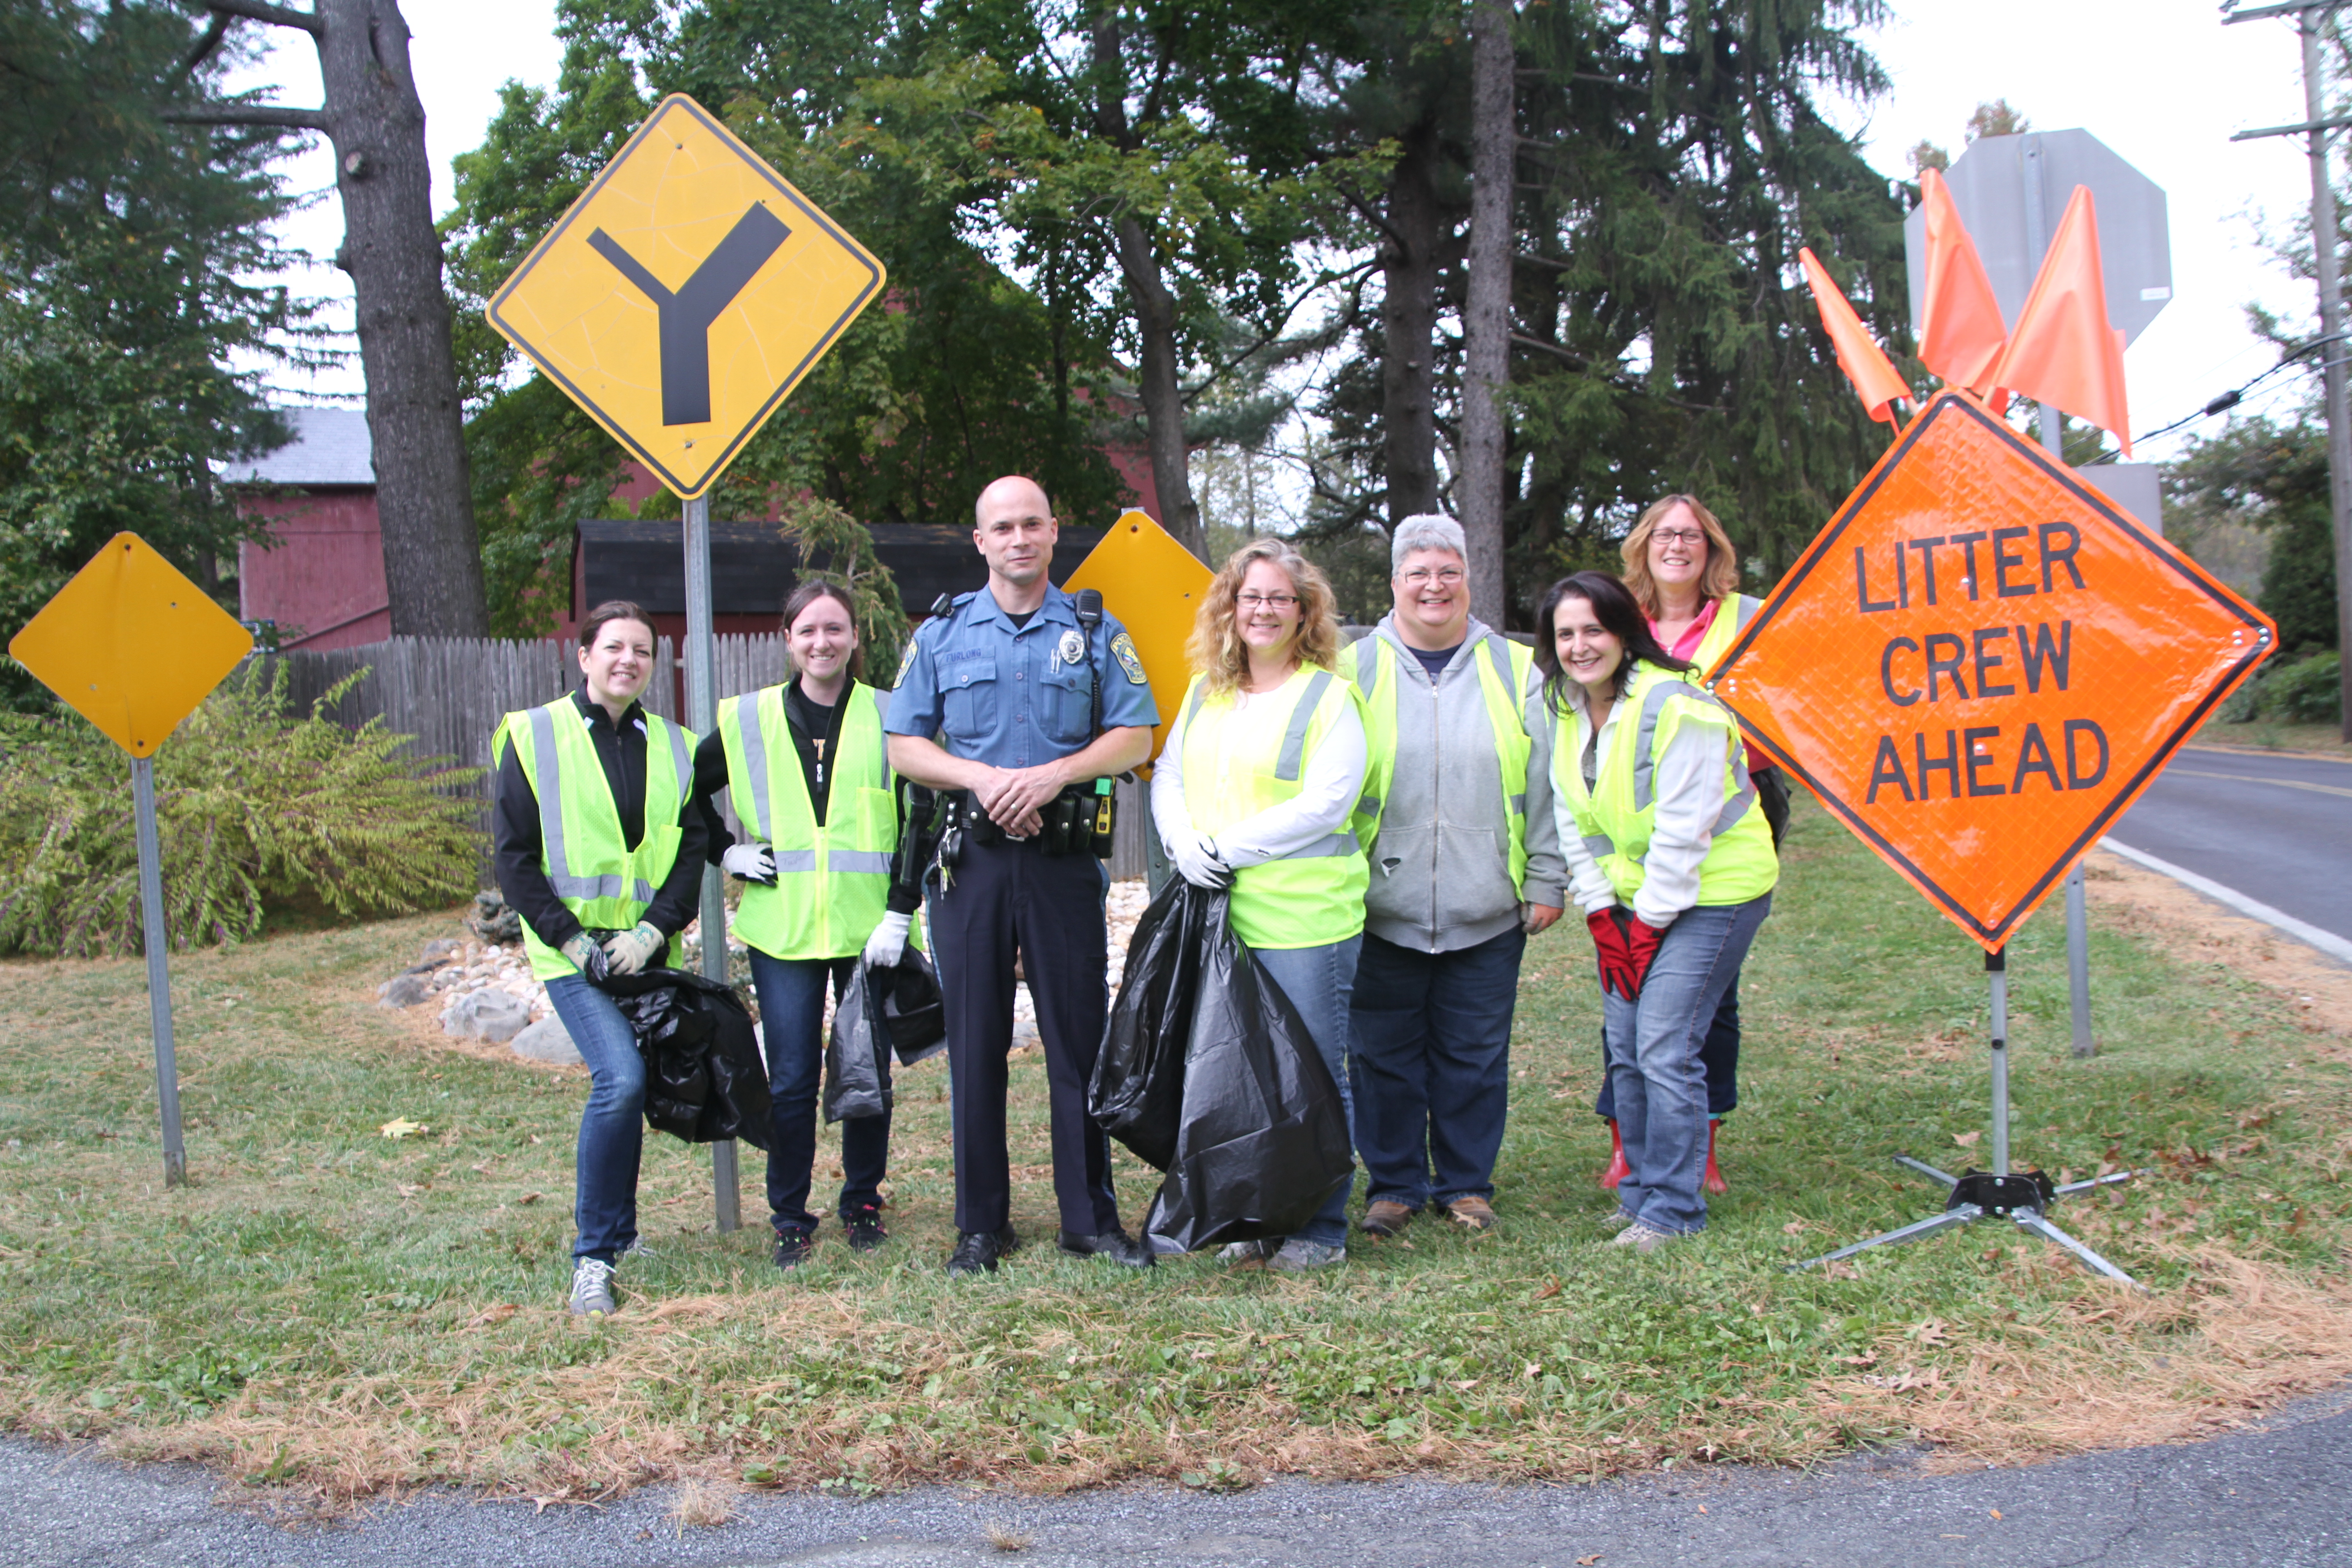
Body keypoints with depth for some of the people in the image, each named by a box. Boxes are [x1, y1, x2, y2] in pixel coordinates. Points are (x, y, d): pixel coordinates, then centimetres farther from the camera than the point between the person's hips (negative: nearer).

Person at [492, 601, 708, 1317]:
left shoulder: (672, 746, 10)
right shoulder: (535, 737, -1)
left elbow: (693, 848, 6)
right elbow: (514, 854, -3)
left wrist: (653, 929, -9)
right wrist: (570, 938, -12)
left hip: (644, 950, 4)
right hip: (573, 949, -4)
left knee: (627, 1084, 8)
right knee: (621, 1078, -20)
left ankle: (614, 1227, 29)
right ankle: (595, 1255, -10)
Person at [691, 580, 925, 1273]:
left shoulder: (887, 718, 3)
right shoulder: (749, 721, 6)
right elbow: (689, 793, 19)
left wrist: (900, 911, -5)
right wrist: (725, 852, 7)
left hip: (868, 930, 0)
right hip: (783, 930, 1)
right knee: (791, 1080, -1)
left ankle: (863, 1204, 24)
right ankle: (790, 1218, 13)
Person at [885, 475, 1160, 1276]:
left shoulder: (1095, 632, 7)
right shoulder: (942, 634, 9)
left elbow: (1134, 736, 2)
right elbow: (905, 744, 7)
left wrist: (1052, 774, -13)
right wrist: (983, 777, -11)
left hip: (1064, 857, -1)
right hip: (970, 857, 1)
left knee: (1079, 1036, 1)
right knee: (975, 1041, 4)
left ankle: (1090, 1217, 11)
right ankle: (981, 1223, 13)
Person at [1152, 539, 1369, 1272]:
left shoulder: (1328, 696, -5)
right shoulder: (1204, 693, 14)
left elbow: (1324, 804, -13)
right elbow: (1168, 777, 15)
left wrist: (1227, 847, -14)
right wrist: (1183, 841, -6)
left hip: (1306, 918, -6)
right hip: (1217, 914, 6)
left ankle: (1320, 1229, 13)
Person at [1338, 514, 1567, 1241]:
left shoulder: (1514, 670, 6)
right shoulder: (1356, 669, 3)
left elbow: (1543, 786, 7)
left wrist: (1545, 881, 4)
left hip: (1487, 912, 1)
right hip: (1382, 910, 0)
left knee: (1474, 1056, 8)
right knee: (1384, 1055, 6)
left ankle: (1466, 1184, 23)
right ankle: (1393, 1185, 20)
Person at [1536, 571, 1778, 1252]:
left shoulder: (1676, 706, -20)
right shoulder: (1567, 709, 4)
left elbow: (1682, 831, -19)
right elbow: (1574, 821, 7)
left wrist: (1649, 925, -15)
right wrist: (1602, 917, 1)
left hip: (1710, 891, -7)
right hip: (1629, 895, 7)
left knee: (1665, 1048, -11)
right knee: (1625, 1047, 5)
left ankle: (1673, 1208, 1)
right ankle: (1639, 1191, 19)